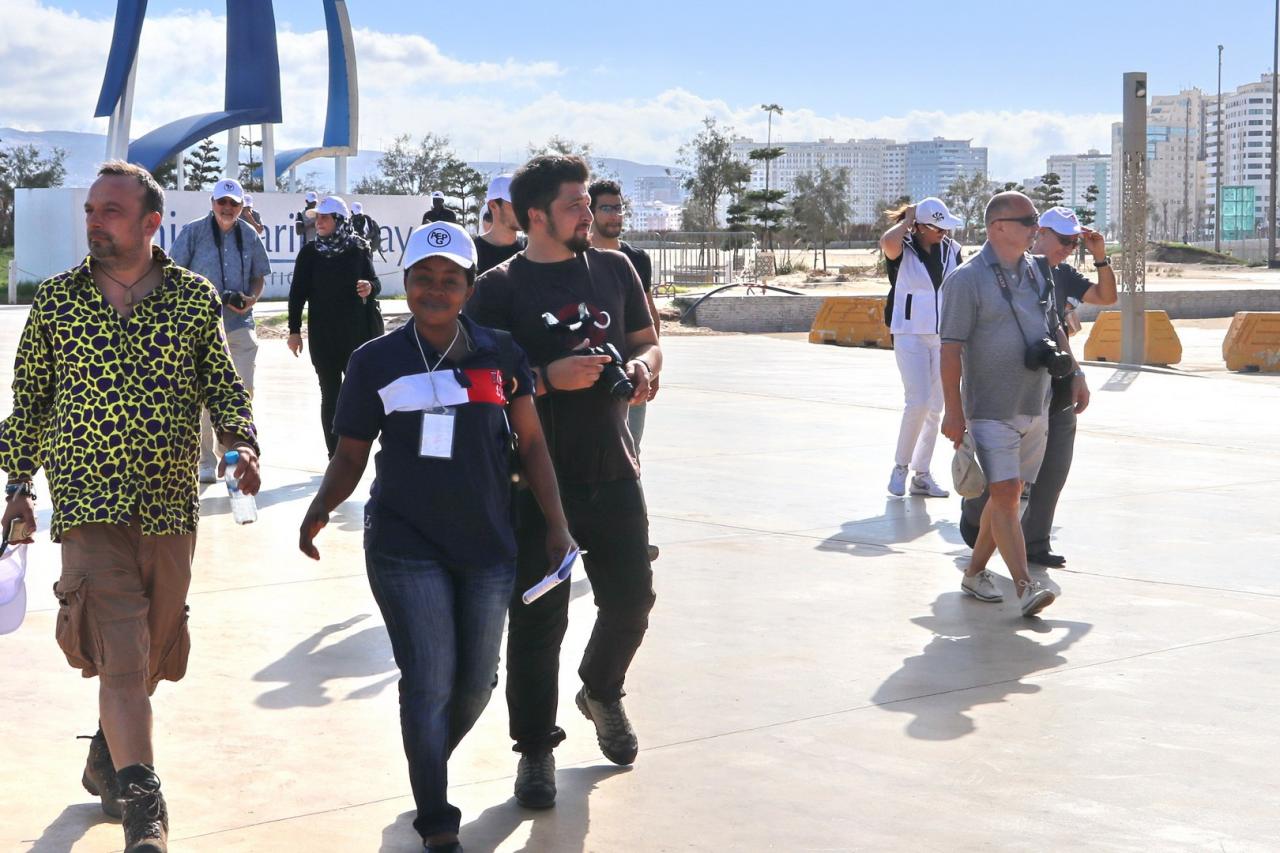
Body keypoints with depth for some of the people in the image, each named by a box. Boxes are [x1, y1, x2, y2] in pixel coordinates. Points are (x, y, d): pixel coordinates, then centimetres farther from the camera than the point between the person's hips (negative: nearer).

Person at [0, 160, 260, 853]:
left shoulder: (195, 298, 4)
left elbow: (224, 387, 10)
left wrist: (241, 445, -8)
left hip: (171, 506, 2)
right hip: (87, 504, -2)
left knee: (152, 648, 14)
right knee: (120, 653, -13)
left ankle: (107, 759, 39)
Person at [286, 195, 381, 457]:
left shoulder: (358, 249, 0)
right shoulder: (310, 253, 2)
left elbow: (374, 281, 10)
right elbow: (297, 293, 4)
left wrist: (371, 287, -15)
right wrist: (294, 331, 0)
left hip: (356, 332, 0)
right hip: (322, 335, 0)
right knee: (330, 394, 3)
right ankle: (335, 455, 7)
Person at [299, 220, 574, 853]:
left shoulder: (499, 354, 2)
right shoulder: (375, 362, -1)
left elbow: (530, 443, 8)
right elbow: (351, 456, 4)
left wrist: (556, 525, 4)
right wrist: (321, 507, -15)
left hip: (488, 547, 3)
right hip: (407, 547, -2)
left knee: (475, 683, 11)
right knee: (429, 683, -5)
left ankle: (428, 765, 41)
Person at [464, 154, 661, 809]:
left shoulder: (614, 269, 8)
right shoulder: (500, 288, -6)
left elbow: (646, 340, 17)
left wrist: (643, 369, -5)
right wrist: (549, 378, -22)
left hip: (613, 471, 4)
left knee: (631, 597, 11)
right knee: (538, 617, 2)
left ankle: (602, 693, 41)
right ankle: (535, 749, 15)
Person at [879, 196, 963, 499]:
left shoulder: (952, 251, 6)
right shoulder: (903, 250, -7)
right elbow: (887, 242, -32)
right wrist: (907, 220, -14)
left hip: (944, 337, 5)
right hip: (910, 335, -5)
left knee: (935, 408, 6)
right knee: (918, 402, -15)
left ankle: (922, 474, 14)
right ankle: (900, 467, 2)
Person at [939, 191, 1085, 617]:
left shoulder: (1035, 272, 11)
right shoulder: (967, 279, -11)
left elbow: (1053, 327, 24)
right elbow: (951, 349, -14)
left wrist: (1074, 372, 17)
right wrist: (953, 411, -18)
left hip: (1035, 406, 7)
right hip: (991, 410, -7)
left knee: (1009, 495, 10)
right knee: (1005, 494, -13)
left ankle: (975, 571, 22)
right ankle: (1025, 587, -16)